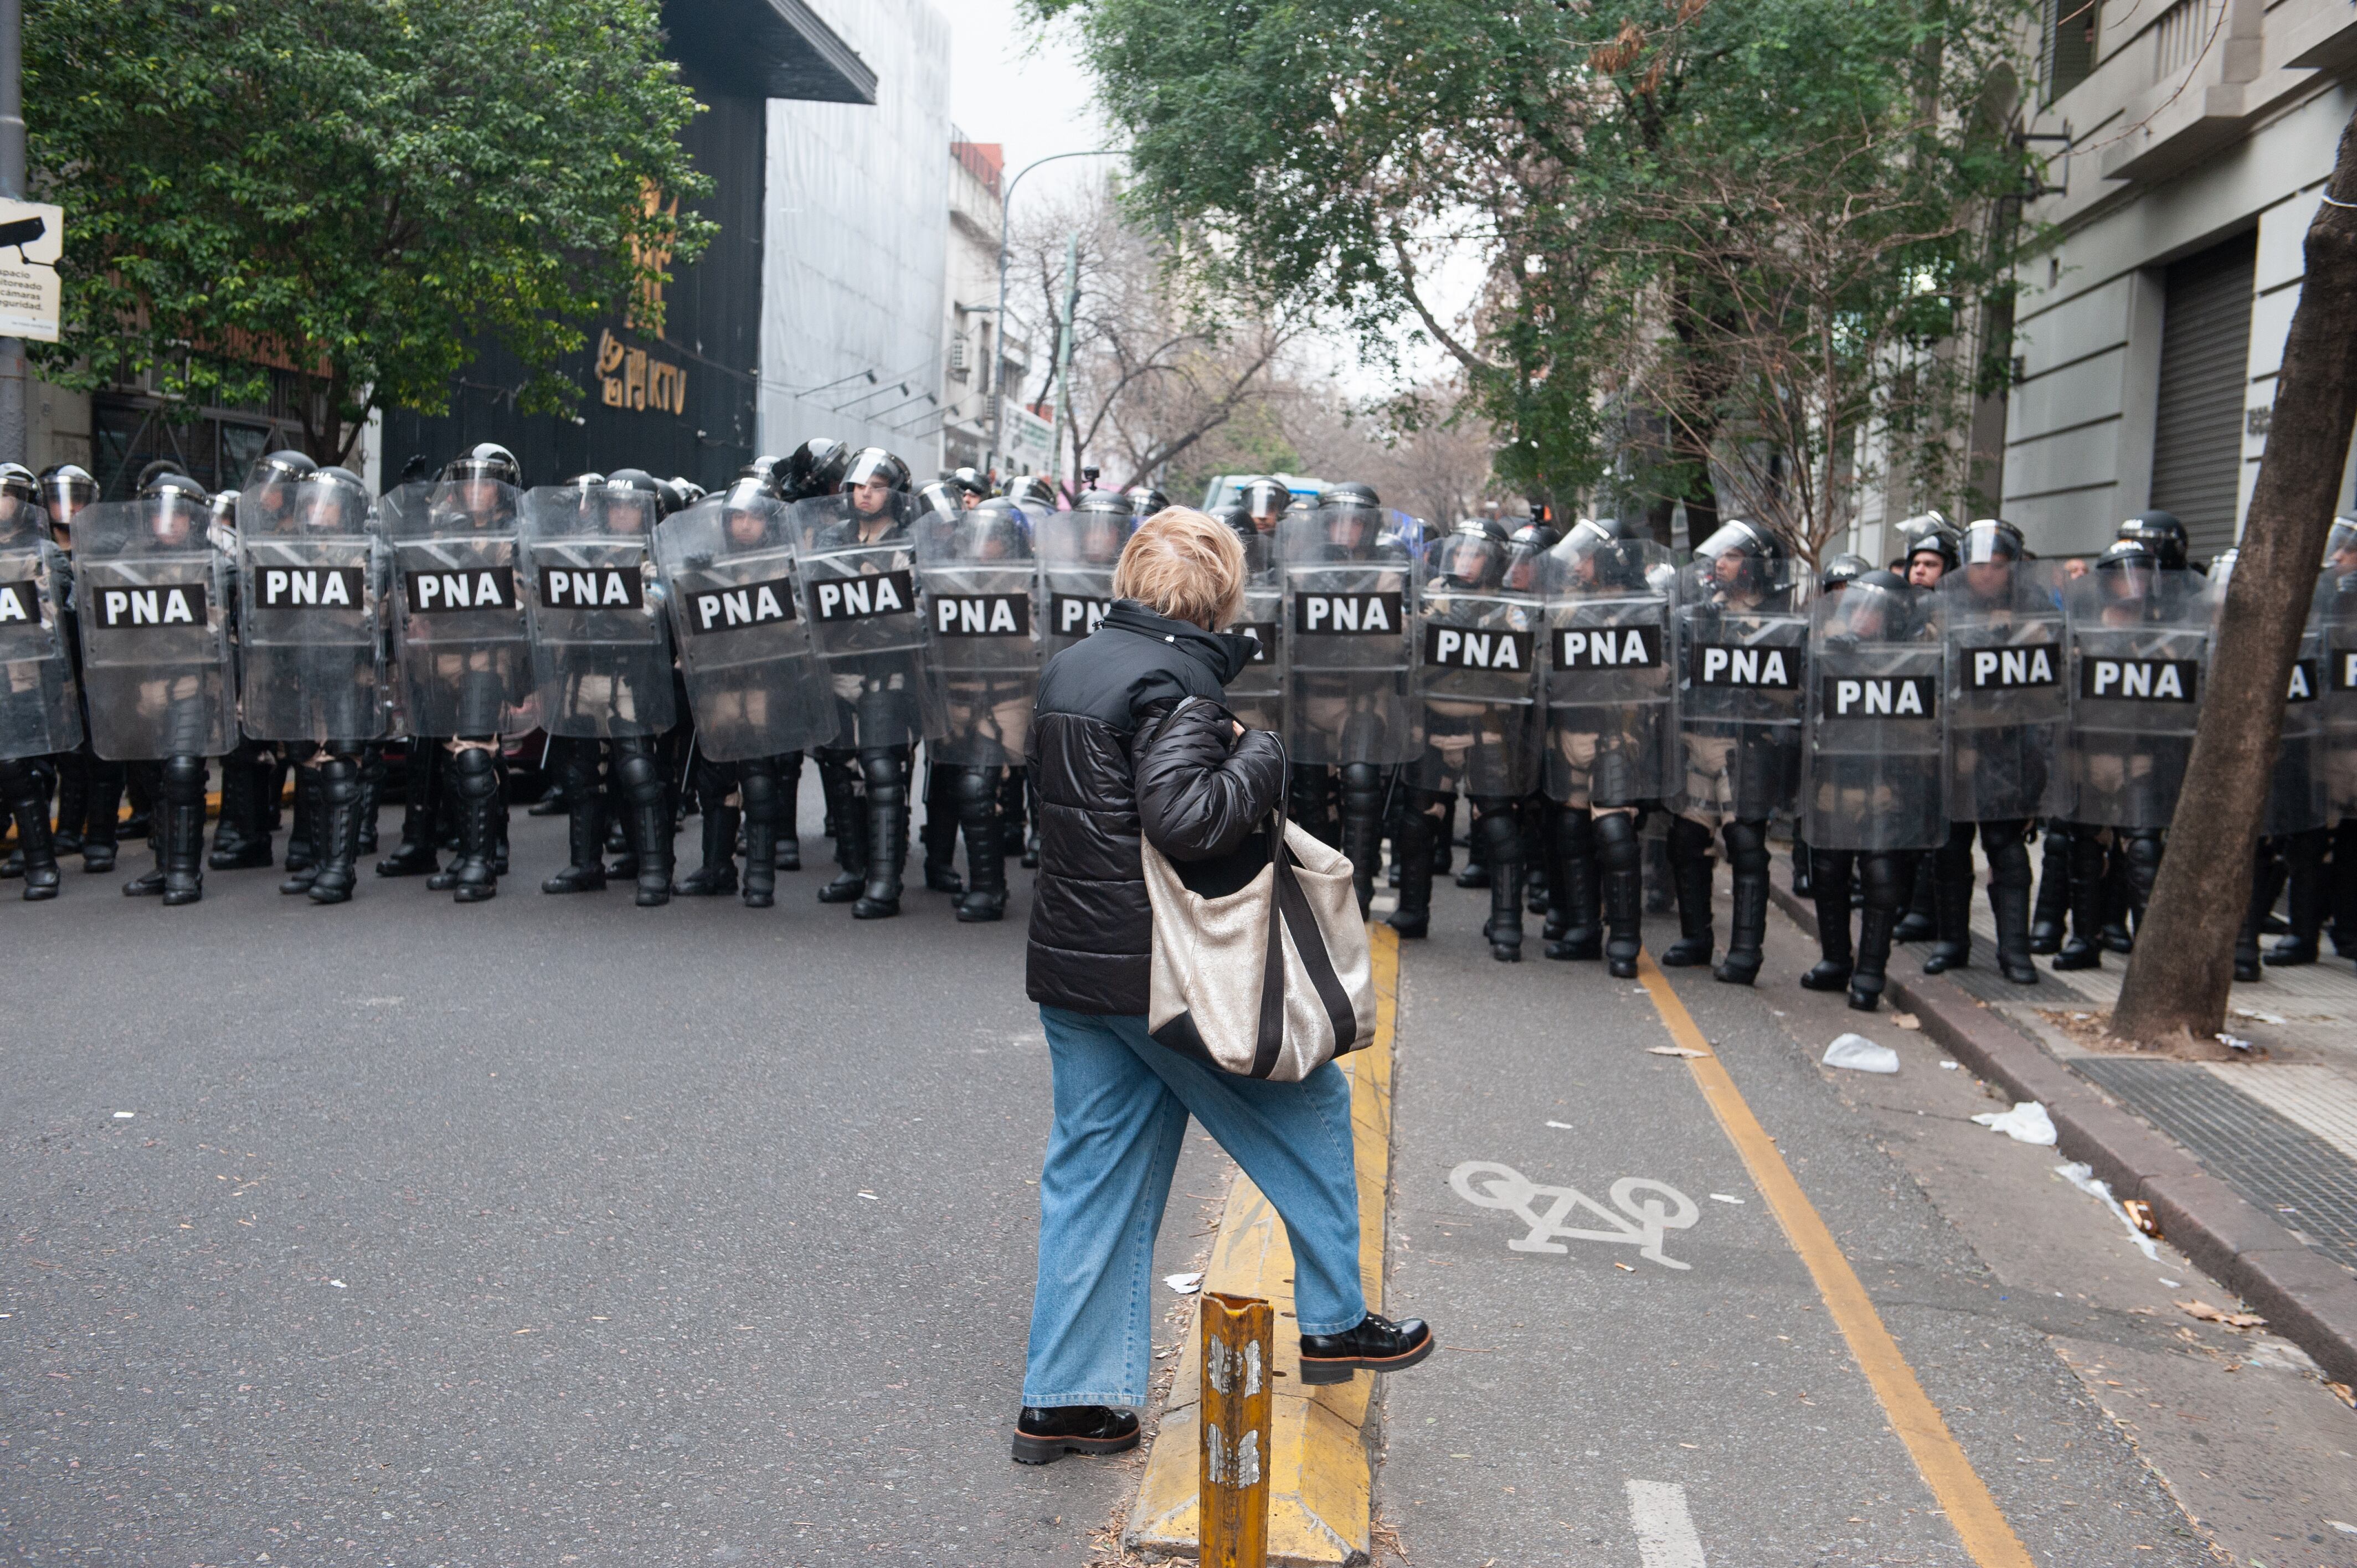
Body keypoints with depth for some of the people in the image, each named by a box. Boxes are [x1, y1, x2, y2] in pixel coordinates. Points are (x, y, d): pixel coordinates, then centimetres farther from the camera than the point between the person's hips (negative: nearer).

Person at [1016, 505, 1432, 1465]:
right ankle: (1333, 1324, 23)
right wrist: (1262, 755, -13)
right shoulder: (1177, 682, -17)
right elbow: (1183, 816, -29)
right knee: (1308, 1107, 12)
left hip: (1069, 965, 8)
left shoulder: (1068, 669, 11)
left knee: (1093, 1168, 13)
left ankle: (1063, 1401, 18)